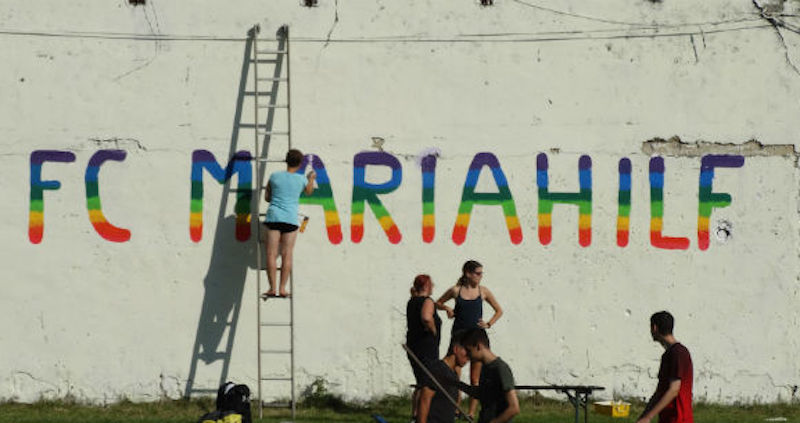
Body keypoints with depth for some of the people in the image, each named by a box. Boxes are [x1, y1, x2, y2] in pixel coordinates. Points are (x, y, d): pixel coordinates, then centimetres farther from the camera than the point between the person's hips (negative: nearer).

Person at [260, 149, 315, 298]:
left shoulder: (274, 176, 4)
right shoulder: (301, 179, 4)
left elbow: (267, 197, 14)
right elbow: (309, 191, 27)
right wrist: (311, 179, 47)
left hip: (274, 217, 0)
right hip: (291, 219, 0)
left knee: (271, 254, -1)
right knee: (287, 255, 3)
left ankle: (272, 288, -7)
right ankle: (282, 288, -1)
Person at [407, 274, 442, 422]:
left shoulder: (411, 302, 11)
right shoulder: (427, 301, -14)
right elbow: (426, 317, -34)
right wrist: (433, 330, -16)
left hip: (413, 346, 9)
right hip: (427, 347, -9)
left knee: (420, 384, 19)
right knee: (425, 385, -4)